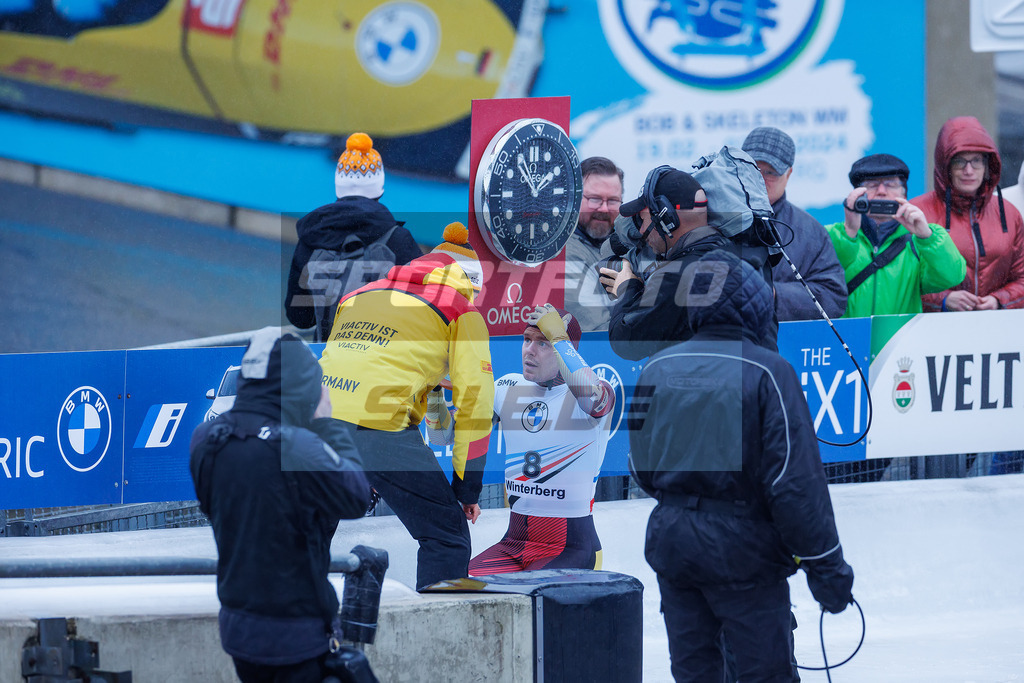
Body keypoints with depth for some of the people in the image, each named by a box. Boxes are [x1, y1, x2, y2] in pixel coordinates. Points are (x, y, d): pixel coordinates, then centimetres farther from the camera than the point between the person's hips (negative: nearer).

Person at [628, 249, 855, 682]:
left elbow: (641, 468, 12)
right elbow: (796, 480, -15)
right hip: (743, 547, -5)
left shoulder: (658, 369, 3)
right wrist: (826, 564, -9)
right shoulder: (768, 372, -13)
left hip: (670, 543, 5)